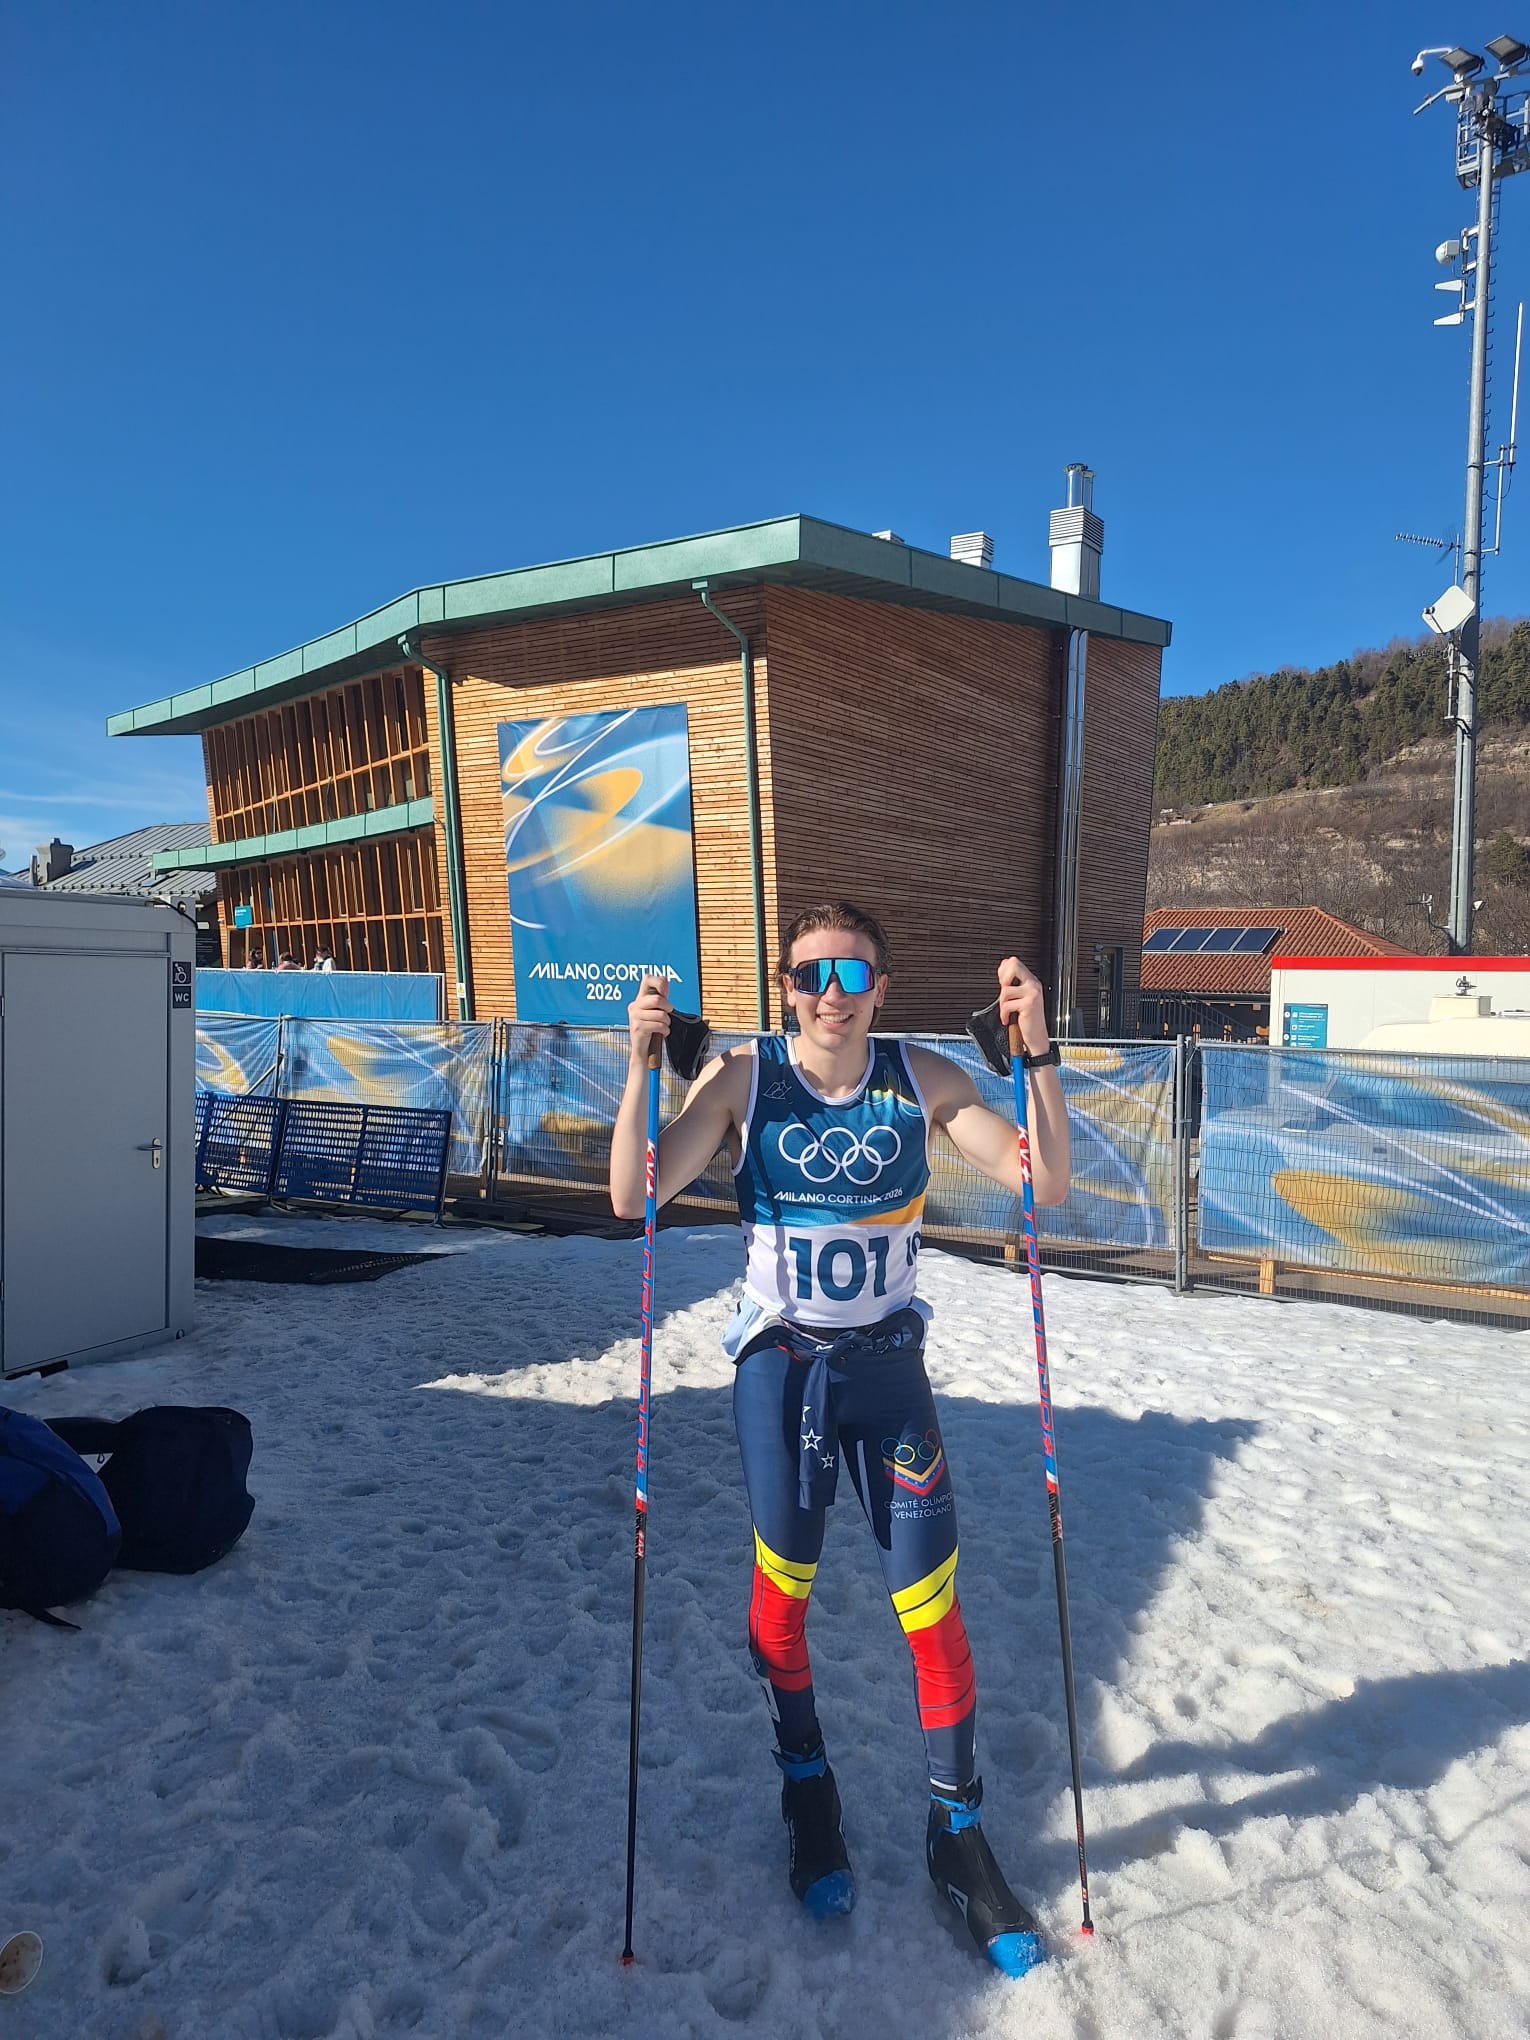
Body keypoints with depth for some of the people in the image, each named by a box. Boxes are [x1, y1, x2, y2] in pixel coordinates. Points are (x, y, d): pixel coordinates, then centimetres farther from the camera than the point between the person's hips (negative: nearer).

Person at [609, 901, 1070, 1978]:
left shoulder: (924, 1078, -8)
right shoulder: (743, 1077, -10)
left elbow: (1046, 1182, -14)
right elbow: (635, 1197, -16)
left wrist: (1038, 1052, -26)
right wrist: (642, 1061, -27)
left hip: (890, 1364, 1)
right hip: (780, 1364, 0)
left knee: (934, 1609, 5)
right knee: (783, 1594, 14)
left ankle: (959, 1829, 30)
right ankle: (809, 1791, 42)